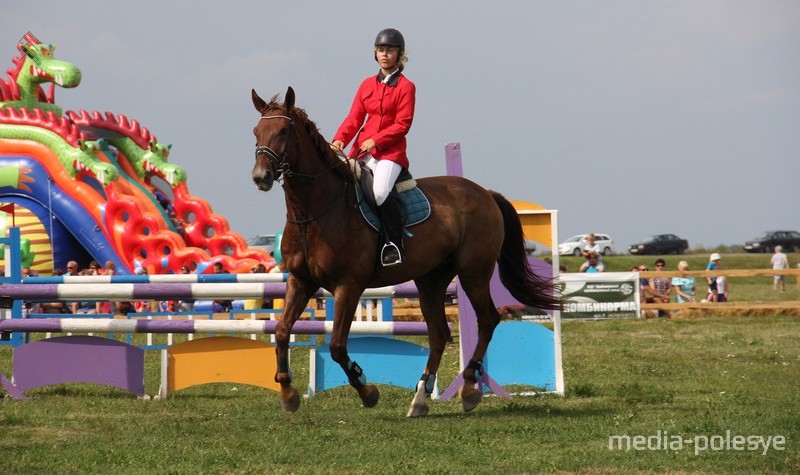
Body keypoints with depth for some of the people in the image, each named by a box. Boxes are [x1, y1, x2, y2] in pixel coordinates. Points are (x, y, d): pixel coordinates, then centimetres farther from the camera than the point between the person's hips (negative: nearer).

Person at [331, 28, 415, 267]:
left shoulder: (406, 87, 0)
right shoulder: (367, 85, 16)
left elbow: (402, 124, -7)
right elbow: (354, 118, 11)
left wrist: (375, 140, -17)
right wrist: (339, 140, -7)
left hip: (391, 151, -6)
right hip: (362, 150, 6)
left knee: (381, 191, -31)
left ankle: (394, 244, -18)